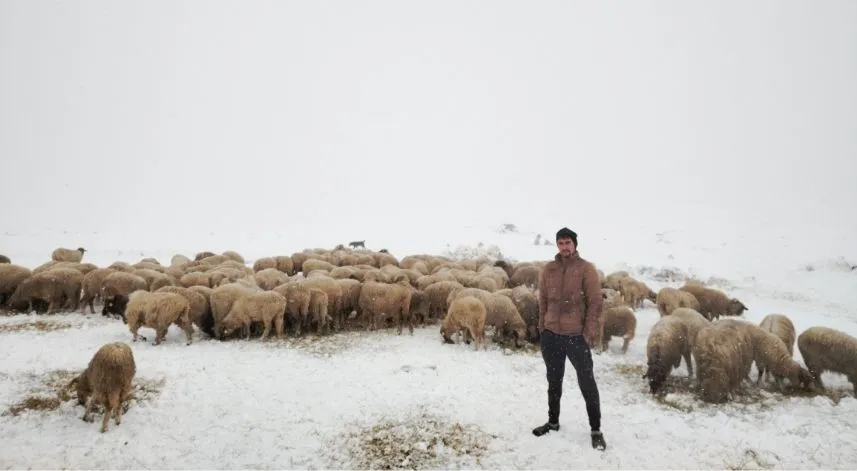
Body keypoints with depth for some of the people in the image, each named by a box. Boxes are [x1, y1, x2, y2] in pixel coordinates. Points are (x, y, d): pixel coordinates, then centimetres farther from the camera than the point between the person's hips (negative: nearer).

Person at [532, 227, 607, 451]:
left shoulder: (586, 269, -6)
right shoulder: (548, 269, 5)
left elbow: (595, 303, -8)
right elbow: (543, 301, 10)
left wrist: (589, 333, -12)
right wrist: (542, 329, 8)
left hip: (577, 336, -4)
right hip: (551, 335, 4)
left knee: (587, 382, 4)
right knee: (554, 381, 17)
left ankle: (596, 429, 19)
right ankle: (553, 421, 34)